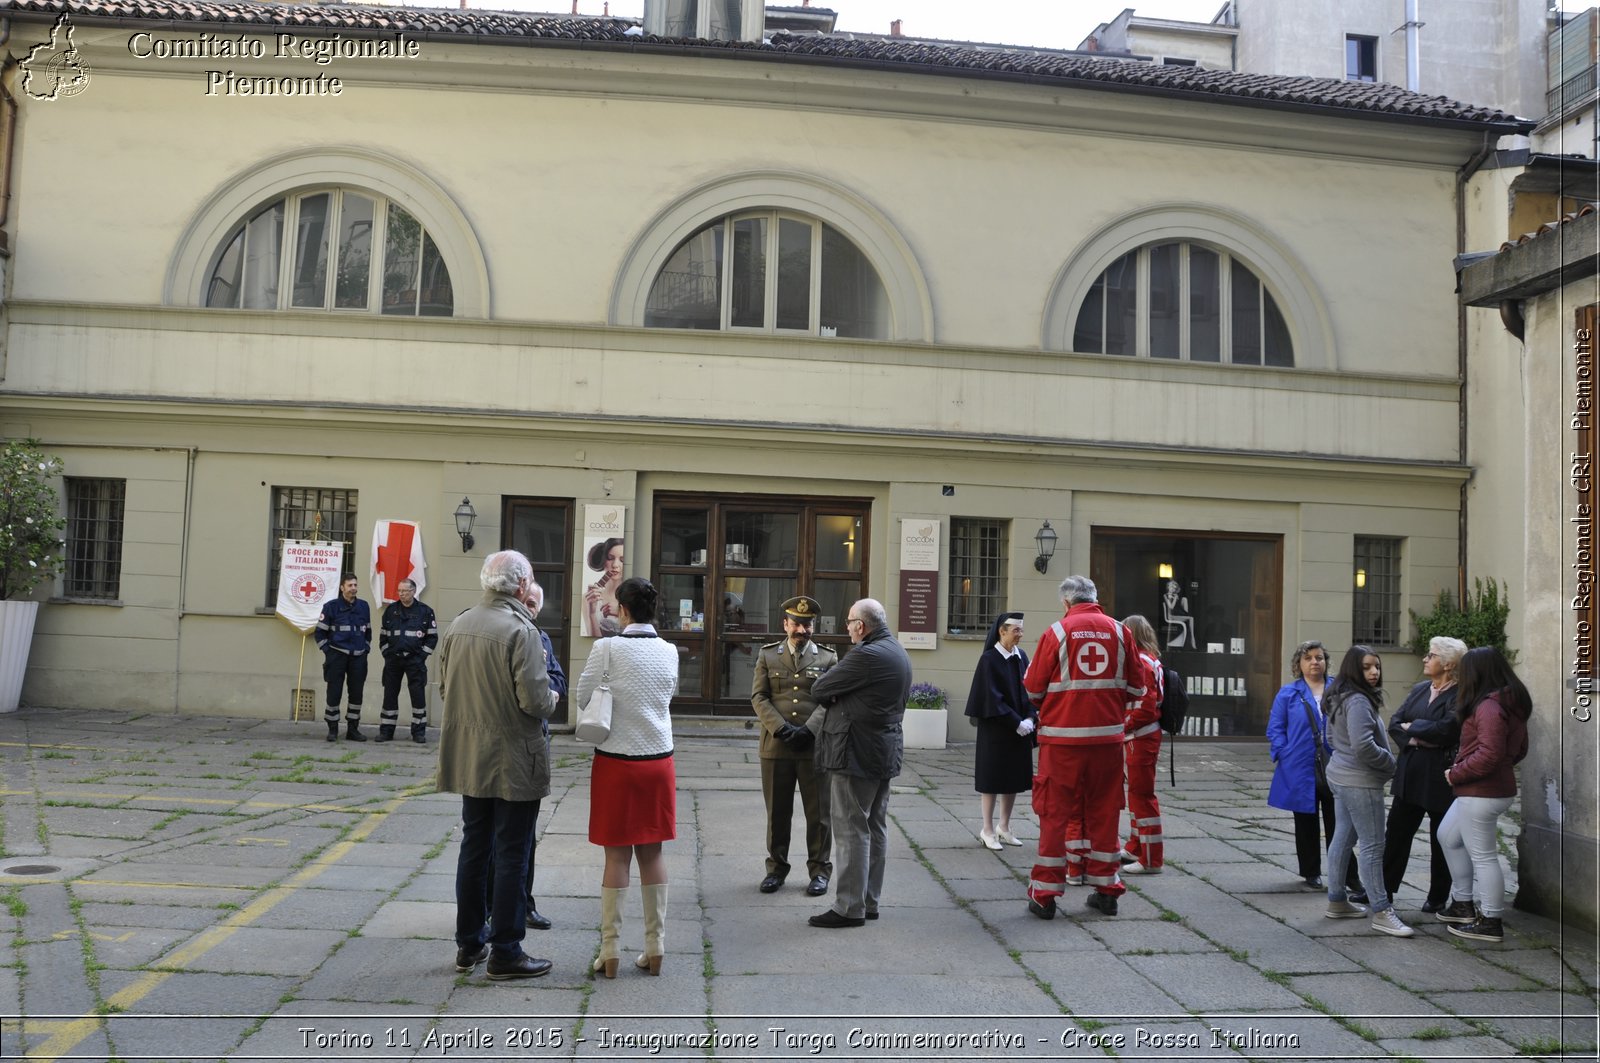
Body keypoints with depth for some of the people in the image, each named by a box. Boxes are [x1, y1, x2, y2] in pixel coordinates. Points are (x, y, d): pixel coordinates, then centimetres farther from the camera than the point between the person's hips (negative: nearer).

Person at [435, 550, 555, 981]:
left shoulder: (458, 626, 3)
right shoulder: (520, 630, -19)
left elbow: (445, 685, 11)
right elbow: (536, 699, -21)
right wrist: (550, 702, 0)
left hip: (469, 757, 7)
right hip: (513, 759, -7)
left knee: (474, 848, 17)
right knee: (511, 855, 3)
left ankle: (469, 944, 27)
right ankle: (505, 952, 9)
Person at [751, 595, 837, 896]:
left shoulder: (828, 657, 7)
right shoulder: (768, 655, 9)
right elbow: (758, 697, 2)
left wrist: (810, 731, -11)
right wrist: (781, 729, -12)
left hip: (816, 747, -1)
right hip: (776, 747, 1)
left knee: (819, 813, 4)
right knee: (777, 812, 8)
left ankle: (820, 870, 16)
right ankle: (776, 868, 21)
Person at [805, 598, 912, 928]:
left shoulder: (867, 656, -19)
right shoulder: (898, 652, 13)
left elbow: (820, 689, -13)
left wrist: (821, 684, 11)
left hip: (857, 753, -10)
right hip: (885, 752, 10)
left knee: (851, 830, -4)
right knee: (875, 828, 14)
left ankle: (849, 907, 1)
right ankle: (869, 901, 22)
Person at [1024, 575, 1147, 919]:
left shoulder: (1058, 631, -5)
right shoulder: (1119, 631, 2)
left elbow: (1033, 688, -2)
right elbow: (1138, 687, 6)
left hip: (1063, 737, -2)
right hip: (1108, 736, 2)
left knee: (1055, 813, 4)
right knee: (1103, 812, 13)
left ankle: (1045, 893, 7)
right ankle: (1105, 888, 20)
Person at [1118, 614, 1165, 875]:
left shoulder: (1141, 663, -19)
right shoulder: (1150, 660, 13)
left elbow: (1145, 707, -24)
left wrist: (1124, 726, -15)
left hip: (1140, 738, -10)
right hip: (1139, 738, 10)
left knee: (1142, 794, -4)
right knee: (1137, 792, 19)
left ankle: (1151, 860, 1)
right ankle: (1135, 848, 32)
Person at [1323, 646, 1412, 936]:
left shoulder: (1340, 699, 12)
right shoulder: (1358, 701, -19)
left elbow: (1331, 738, 21)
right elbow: (1363, 746, -27)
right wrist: (1390, 762, -11)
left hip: (1342, 776, 10)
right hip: (1360, 782, -10)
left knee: (1343, 838, 15)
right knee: (1372, 845, -6)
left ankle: (1337, 901, 23)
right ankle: (1381, 912, -2)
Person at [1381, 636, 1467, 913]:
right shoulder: (1419, 690, 10)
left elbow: (1446, 729, -25)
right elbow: (1394, 723, 5)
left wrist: (1412, 728, -11)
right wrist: (1413, 740, -13)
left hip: (1441, 777, -6)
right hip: (1410, 775, 7)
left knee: (1441, 839, 9)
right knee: (1396, 832, 9)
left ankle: (1438, 898, 22)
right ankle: (1384, 889, 17)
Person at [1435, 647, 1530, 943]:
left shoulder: (1489, 707, -21)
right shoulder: (1511, 704, 10)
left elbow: (1488, 755, -28)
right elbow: (1519, 750, 18)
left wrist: (1456, 774, -15)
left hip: (1481, 793, -10)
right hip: (1491, 789, 11)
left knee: (1482, 856, 1)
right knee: (1448, 837, 22)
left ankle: (1490, 923, 12)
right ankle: (1463, 905, 29)